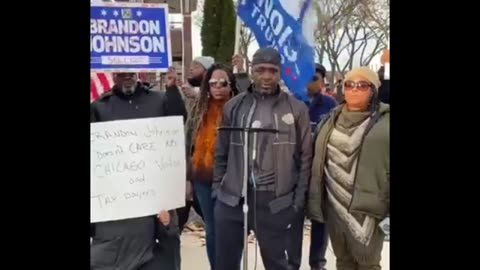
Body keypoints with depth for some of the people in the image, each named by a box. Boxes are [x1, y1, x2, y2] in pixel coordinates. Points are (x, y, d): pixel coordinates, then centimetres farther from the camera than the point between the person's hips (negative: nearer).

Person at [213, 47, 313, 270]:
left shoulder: (296, 109, -1)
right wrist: (217, 187, 7)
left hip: (275, 202, -2)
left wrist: (299, 197, -1)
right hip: (231, 198, 2)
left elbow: (305, 156, 2)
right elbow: (221, 152, 11)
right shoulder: (234, 106, 5)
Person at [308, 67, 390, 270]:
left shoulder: (385, 121, -5)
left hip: (366, 208, -4)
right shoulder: (330, 121, 10)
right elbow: (317, 163, 13)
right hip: (335, 206, 5)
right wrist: (315, 201, 9)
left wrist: (387, 208, -11)